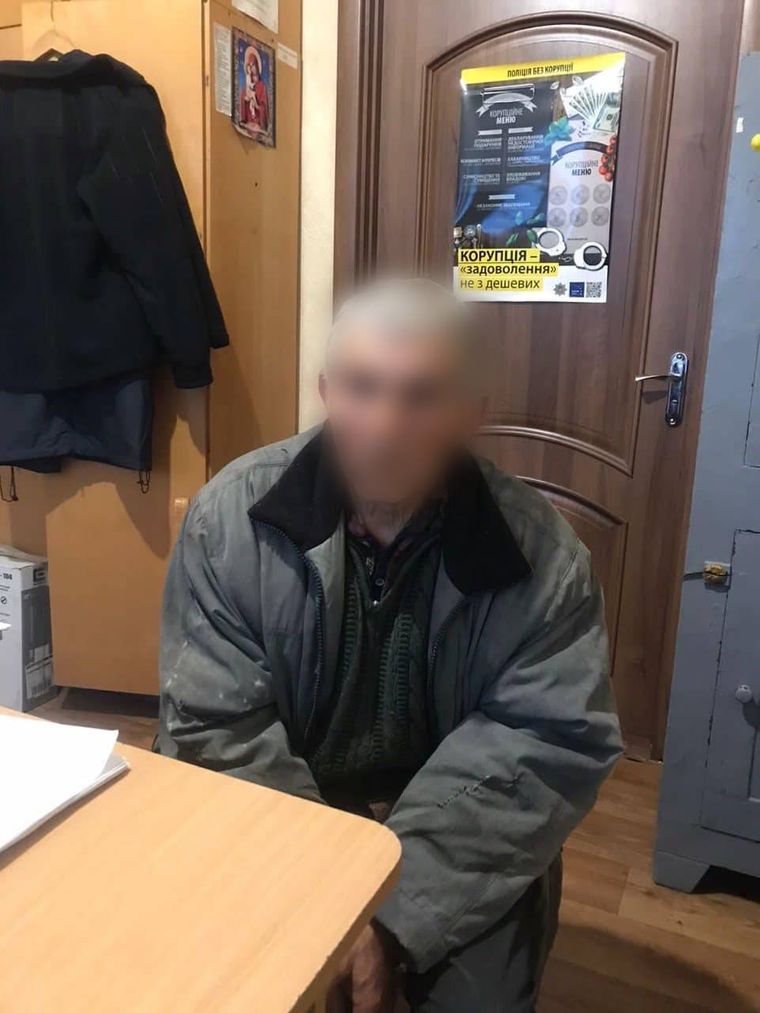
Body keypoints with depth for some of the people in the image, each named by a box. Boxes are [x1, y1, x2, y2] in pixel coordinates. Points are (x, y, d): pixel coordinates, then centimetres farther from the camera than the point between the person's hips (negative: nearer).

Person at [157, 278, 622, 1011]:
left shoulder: (541, 554, -14)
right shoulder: (233, 515, -13)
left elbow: (551, 749, -14)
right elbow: (215, 732, -12)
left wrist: (397, 914, -21)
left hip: (459, 852, 0)